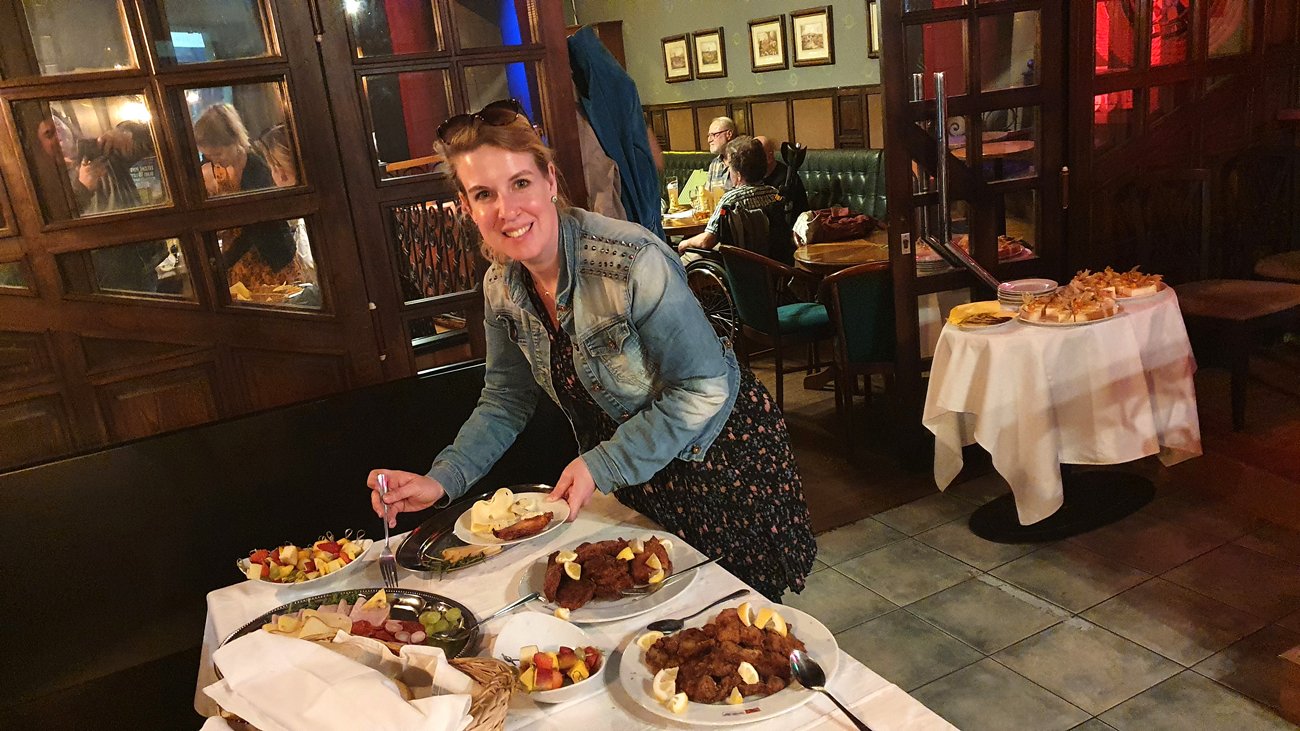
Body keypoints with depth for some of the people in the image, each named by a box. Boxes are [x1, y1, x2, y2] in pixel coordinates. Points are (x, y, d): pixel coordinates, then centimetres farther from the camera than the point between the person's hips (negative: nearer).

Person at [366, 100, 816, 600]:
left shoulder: (633, 263, -30)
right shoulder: (500, 287, -9)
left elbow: (705, 387, -25)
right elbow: (506, 401, 3)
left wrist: (602, 466, -24)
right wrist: (442, 480, -10)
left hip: (716, 450, -5)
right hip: (632, 477, 6)